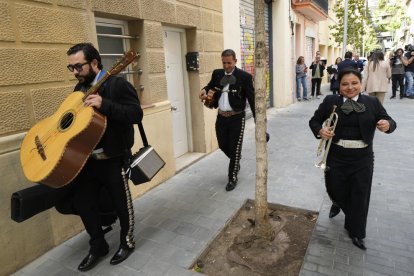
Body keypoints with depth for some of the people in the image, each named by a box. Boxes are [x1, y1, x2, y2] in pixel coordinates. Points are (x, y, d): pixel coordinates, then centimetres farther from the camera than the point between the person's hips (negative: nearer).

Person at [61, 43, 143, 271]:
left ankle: (127, 242, 32)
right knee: (81, 202, 11)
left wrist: (104, 105, -32)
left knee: (121, 202, 8)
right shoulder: (80, 88, 11)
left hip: (112, 158, -7)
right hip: (86, 157, 7)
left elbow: (136, 114, -24)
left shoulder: (117, 84, -13)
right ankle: (98, 245, 31)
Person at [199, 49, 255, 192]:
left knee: (234, 148, 3)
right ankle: (236, 161, 47)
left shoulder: (244, 76, -11)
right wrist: (205, 90, -8)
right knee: (223, 145, 16)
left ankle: (233, 177, 21)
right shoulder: (217, 74, 3)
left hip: (236, 118, -5)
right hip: (221, 117, 5)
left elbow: (252, 98, -10)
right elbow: (211, 86, 18)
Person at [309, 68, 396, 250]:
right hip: (336, 156, 0)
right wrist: (320, 131, -18)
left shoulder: (372, 102, -1)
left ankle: (356, 233, 30)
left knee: (360, 196, 9)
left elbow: (389, 121, 2)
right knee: (335, 190, 10)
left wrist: (387, 124, -22)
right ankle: (339, 203, 50)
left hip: (362, 157, 1)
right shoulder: (330, 102, -3)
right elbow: (314, 120, 3)